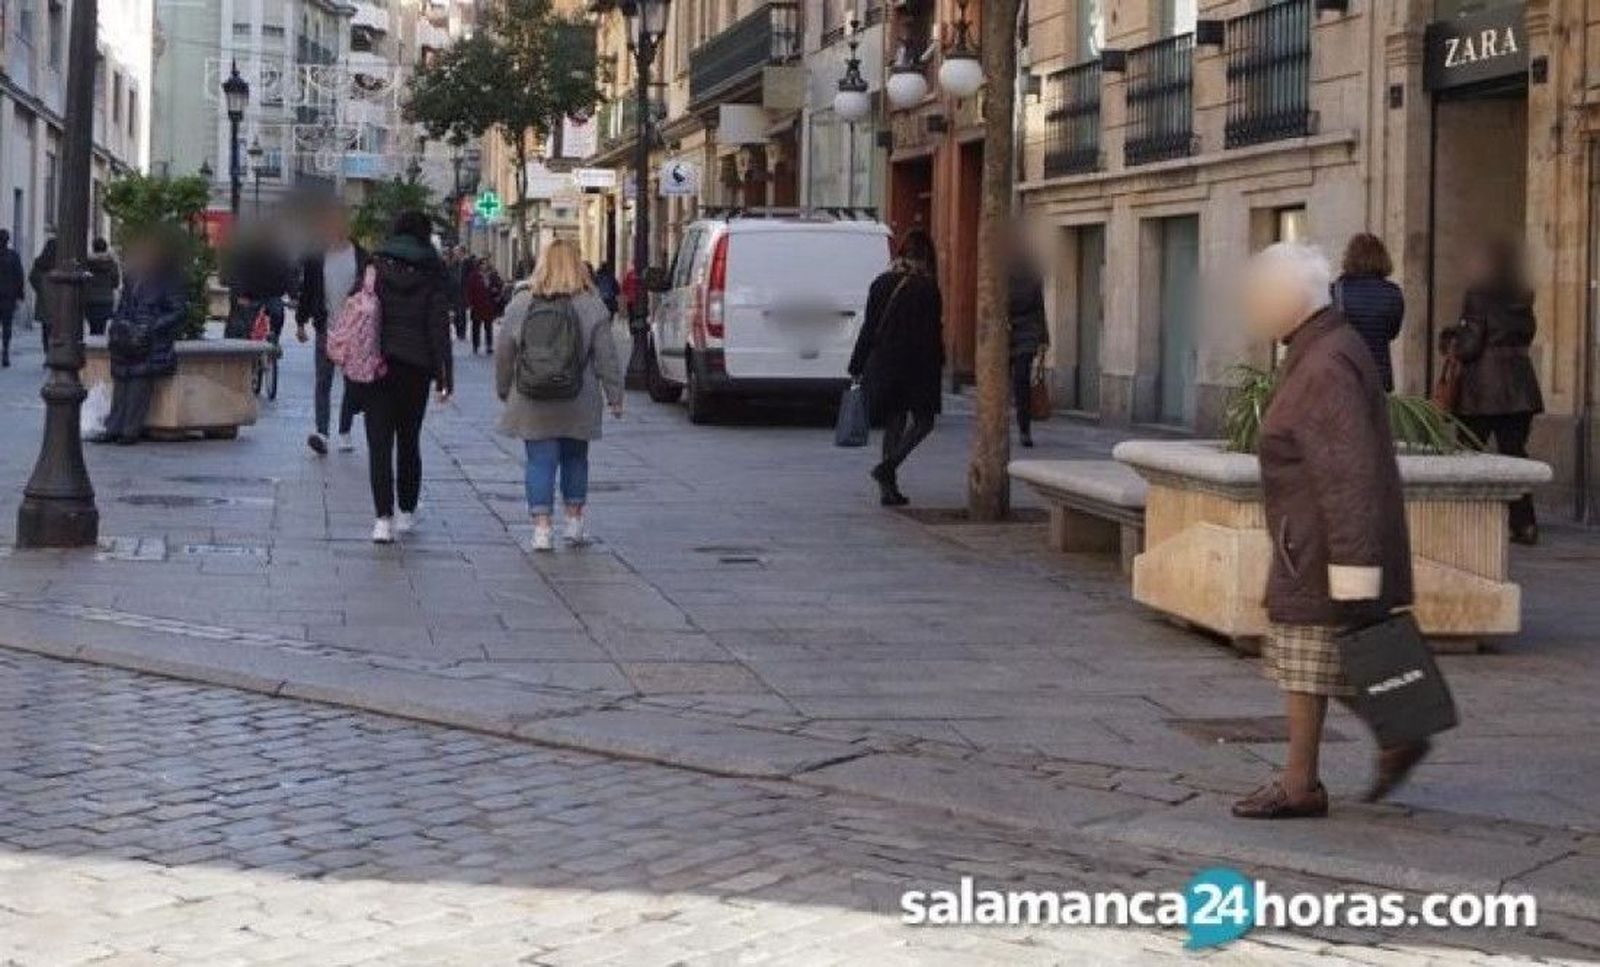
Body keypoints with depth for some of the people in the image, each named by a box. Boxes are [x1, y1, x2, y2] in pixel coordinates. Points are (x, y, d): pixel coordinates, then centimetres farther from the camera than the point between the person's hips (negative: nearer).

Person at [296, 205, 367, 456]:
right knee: (323, 381, -9)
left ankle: (345, 432, 17)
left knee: (353, 383, 6)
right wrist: (301, 322, 5)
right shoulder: (315, 257, 3)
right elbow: (306, 291, 8)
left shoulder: (360, 256, 2)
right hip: (325, 329, 0)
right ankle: (321, 432, -18)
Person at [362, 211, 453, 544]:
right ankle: (407, 513, 23)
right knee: (409, 440, 15)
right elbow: (439, 328, -3)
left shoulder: (375, 267, 2)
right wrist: (444, 376, -2)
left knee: (379, 442, -2)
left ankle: (384, 517, -14)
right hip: (415, 367, 1)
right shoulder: (432, 275, 0)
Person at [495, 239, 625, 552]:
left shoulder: (520, 304, -1)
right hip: (577, 405, 0)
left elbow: (503, 354, 5)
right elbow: (606, 357, -2)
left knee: (540, 462, 3)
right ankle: (574, 521, 23)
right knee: (574, 459, 16)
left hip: (532, 404, 0)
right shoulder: (591, 306, -4)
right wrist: (615, 397, 5)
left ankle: (542, 527, -4)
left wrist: (504, 391, 17)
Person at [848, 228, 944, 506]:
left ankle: (889, 488, 7)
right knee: (922, 421, 8)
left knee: (892, 423, 11)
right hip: (917, 368, -5)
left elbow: (869, 327, 5)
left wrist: (857, 367, 9)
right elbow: (933, 331, -10)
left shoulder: (882, 283, 4)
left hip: (883, 366, 5)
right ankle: (888, 467, -11)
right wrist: (938, 364, 1)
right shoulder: (927, 287, -10)